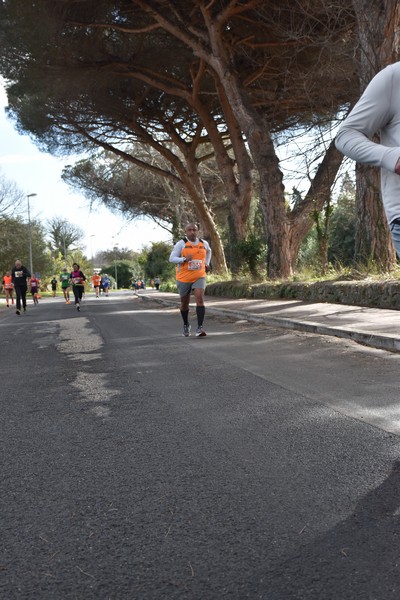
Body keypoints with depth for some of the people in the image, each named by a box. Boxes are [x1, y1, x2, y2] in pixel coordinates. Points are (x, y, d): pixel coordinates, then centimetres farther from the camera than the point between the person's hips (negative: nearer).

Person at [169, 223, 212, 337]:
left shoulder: (204, 243, 5)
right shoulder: (181, 244, -6)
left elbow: (208, 251, 28)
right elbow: (172, 258, -10)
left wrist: (206, 263, 15)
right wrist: (184, 259, -26)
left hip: (199, 277, 1)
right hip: (184, 278, -1)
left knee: (200, 299, -20)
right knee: (184, 303, 12)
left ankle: (199, 328, -22)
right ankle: (186, 325, 36)